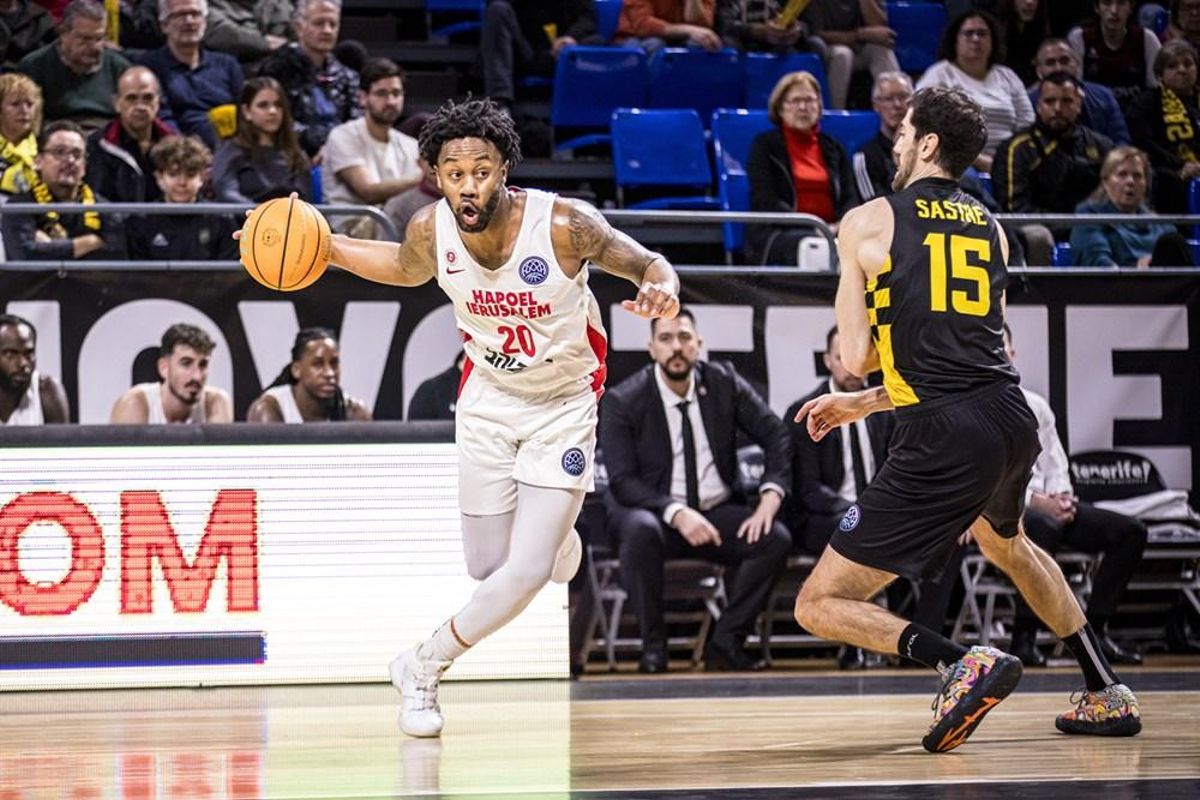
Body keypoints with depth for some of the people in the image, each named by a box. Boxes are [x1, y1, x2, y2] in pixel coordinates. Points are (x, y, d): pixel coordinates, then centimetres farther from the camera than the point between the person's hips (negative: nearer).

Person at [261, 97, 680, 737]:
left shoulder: (562, 224, -29)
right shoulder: (431, 230, -17)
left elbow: (649, 265, -16)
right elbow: (407, 268, 8)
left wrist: (660, 290, -42)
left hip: (563, 404, -3)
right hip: (488, 397, 3)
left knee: (527, 574, -11)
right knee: (488, 567, 6)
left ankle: (422, 668, 11)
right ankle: (550, 530, 42)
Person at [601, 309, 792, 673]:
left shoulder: (723, 382, 1)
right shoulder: (622, 401, -8)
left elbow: (776, 437, 2)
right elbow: (622, 482, -13)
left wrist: (770, 498, -16)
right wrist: (677, 514, -29)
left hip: (718, 513, 3)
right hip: (654, 511, -3)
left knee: (776, 539, -23)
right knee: (640, 529, -38)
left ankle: (725, 643, -12)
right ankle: (653, 643, -21)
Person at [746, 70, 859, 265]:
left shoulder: (833, 148, 24)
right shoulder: (765, 145, 11)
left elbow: (850, 198, 13)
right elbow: (765, 202, -2)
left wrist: (842, 225, -12)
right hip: (777, 233, -4)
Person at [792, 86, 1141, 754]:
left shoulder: (868, 221, 2)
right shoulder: (990, 229, 18)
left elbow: (856, 356, -1)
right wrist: (866, 403, 30)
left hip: (945, 437, -7)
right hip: (1014, 418, 7)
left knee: (821, 605, 0)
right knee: (1005, 540, 41)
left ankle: (964, 665, -21)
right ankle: (1108, 695, 40)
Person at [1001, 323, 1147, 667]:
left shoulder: (1034, 405, 18)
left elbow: (1055, 465, 17)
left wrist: (1061, 497, -6)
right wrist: (1036, 501, -19)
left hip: (1045, 505, 7)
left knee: (1130, 532, -9)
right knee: (1044, 526, -40)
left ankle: (1095, 631, -6)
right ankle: (1024, 638, -33)